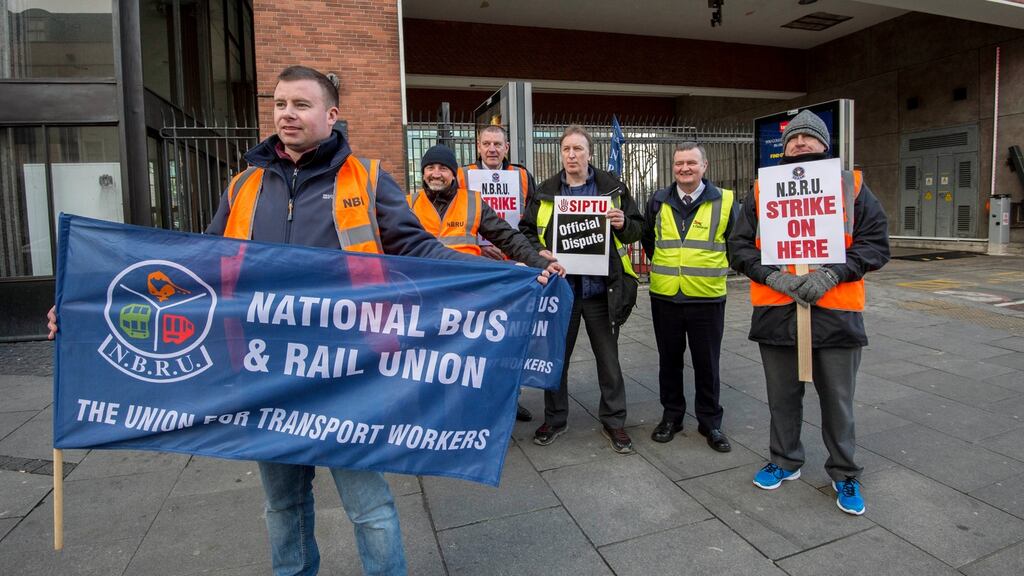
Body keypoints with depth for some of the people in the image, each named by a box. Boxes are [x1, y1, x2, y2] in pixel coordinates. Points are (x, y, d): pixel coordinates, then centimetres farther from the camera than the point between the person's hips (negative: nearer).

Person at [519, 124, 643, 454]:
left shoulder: (612, 188, 3)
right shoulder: (545, 192, 5)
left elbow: (638, 228, 7)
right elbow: (526, 229, 9)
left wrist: (624, 224, -15)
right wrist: (540, 253, -10)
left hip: (601, 289, -1)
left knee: (608, 358, 9)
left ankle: (613, 421, 26)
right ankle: (555, 419, 30)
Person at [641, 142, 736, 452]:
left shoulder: (724, 201, -2)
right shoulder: (658, 201, 4)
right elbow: (647, 239, 20)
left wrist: (715, 270, 7)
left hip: (707, 297, -2)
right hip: (664, 296, 2)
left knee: (707, 363, 8)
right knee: (669, 359, 13)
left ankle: (710, 422, 24)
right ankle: (671, 415, 28)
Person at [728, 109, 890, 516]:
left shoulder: (853, 186, 4)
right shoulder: (762, 190, 6)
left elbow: (876, 243, -1)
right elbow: (739, 246, 2)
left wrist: (831, 275, -16)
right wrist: (774, 276, -14)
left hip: (835, 311, -1)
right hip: (776, 311, 1)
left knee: (837, 400, 10)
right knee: (782, 397, 16)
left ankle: (844, 474, 31)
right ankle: (785, 462, 36)